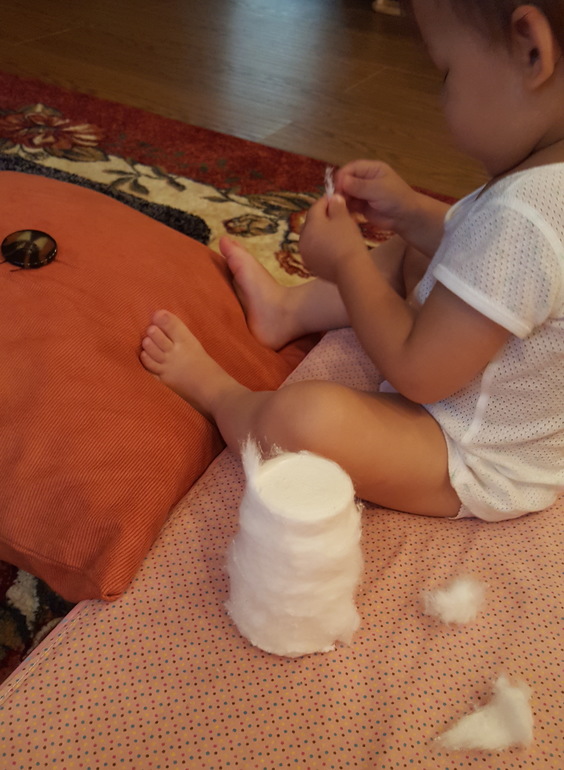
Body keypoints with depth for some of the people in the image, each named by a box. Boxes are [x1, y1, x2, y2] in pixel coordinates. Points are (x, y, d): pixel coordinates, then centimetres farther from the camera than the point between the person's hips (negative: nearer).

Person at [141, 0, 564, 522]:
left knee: (301, 417, -29)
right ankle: (287, 310, 24)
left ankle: (211, 389, 4)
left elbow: (417, 374, -27)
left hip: (480, 466, -9)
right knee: (411, 252, 22)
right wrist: (409, 213, 1)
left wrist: (347, 261, -16)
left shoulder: (521, 219, -37)